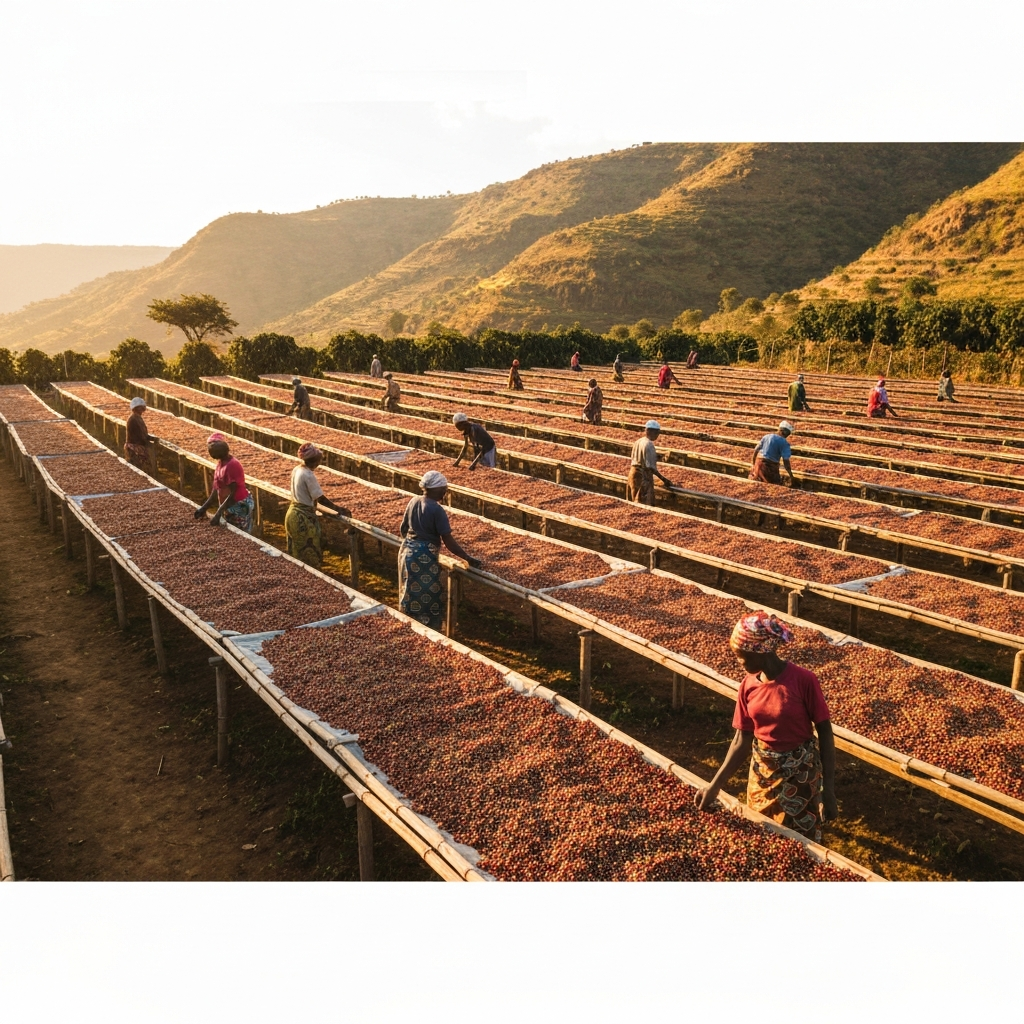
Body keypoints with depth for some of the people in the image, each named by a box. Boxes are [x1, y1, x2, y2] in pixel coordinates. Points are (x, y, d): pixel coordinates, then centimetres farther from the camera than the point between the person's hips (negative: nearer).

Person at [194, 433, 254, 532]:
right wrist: (204, 507, 3)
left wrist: (218, 514, -26)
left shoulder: (232, 465, -23)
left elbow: (232, 494, -24)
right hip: (228, 508, 9)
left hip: (239, 509, -9)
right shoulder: (220, 463, 5)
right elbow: (216, 489, 10)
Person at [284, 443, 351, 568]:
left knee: (297, 551, 18)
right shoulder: (308, 475, -21)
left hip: (293, 512, 9)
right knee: (309, 553, 2)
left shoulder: (296, 470, 5)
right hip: (303, 517, -9)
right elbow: (321, 498, -20)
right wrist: (339, 509, -13)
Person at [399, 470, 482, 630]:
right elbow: (448, 540, -20)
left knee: (410, 594, 19)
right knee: (427, 598, 5)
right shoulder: (437, 510, -19)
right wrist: (468, 558, -14)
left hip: (407, 551, 8)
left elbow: (403, 529, 13)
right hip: (425, 556, -8)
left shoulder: (413, 502, 3)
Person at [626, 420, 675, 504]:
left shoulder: (638, 441, 8)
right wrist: (664, 479, -18)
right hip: (644, 476, -9)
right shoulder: (649, 444, -18)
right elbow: (651, 467, -21)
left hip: (633, 473, 9)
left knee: (632, 502, 16)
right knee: (644, 504, -4)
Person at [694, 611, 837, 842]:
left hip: (800, 774, -4)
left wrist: (829, 791, -13)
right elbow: (742, 740, -2)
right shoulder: (748, 685, -6)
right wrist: (715, 785, -7)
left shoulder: (804, 680, -19)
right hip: (762, 773, 4)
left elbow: (825, 733, -12)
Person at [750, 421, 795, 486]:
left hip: (758, 463, 6)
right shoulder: (784, 443, -8)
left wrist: (753, 463, 25)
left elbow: (756, 450, 12)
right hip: (770, 467, -6)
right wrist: (791, 475, -4)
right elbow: (786, 461, -12)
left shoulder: (766, 436, 9)